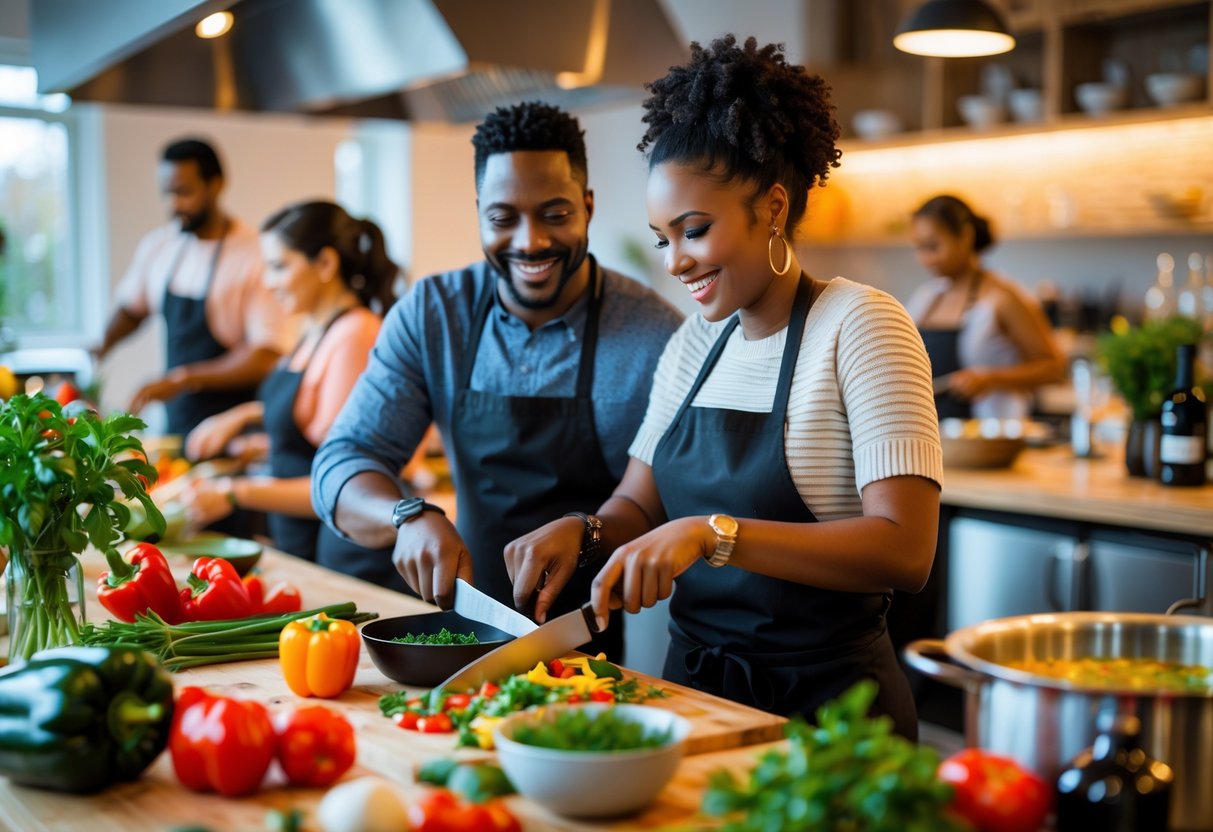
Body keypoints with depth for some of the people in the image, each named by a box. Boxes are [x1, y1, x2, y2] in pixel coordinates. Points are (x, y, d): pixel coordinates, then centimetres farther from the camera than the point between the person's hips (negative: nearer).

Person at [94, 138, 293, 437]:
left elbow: (267, 356, -20)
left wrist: (182, 379, -23)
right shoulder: (157, 246, 4)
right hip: (177, 421, 5)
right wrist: (103, 347, 2)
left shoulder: (253, 254, -16)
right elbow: (132, 309, 21)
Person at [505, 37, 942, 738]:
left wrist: (711, 533, -28)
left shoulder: (858, 325, -11)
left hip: (825, 702, -5)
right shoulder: (695, 343, 10)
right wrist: (581, 531, -8)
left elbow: (906, 549, -21)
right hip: (694, 681, 5)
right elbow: (639, 506, 14)